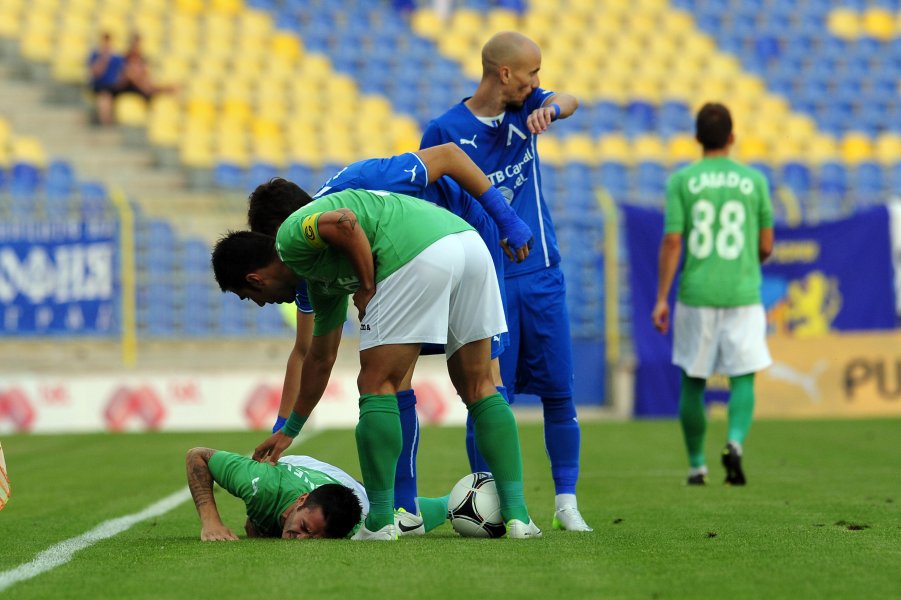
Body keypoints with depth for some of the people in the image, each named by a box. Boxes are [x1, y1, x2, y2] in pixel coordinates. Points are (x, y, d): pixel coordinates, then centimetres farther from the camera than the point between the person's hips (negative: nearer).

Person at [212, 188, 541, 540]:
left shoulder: (291, 236, 11)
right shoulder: (321, 280, 35)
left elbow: (344, 222, -12)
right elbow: (321, 359, 45)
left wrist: (367, 287, 0)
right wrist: (288, 432, 56)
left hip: (418, 254, -9)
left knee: (376, 387, 3)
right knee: (478, 389, 17)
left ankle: (380, 521, 4)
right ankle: (517, 514, 10)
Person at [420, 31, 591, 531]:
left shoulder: (524, 109, 8)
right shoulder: (445, 130, -4)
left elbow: (569, 101, -10)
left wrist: (550, 109, -34)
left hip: (542, 276, 4)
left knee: (559, 392, 2)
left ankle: (566, 502, 9)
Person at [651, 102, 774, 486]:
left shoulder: (682, 181, -1)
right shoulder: (754, 181, 3)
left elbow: (672, 241, -7)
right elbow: (765, 246, 5)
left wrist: (661, 298, -4)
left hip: (695, 296, 0)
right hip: (743, 294, 0)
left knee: (693, 382, 12)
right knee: (743, 379, 3)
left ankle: (696, 465, 18)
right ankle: (735, 441, -23)